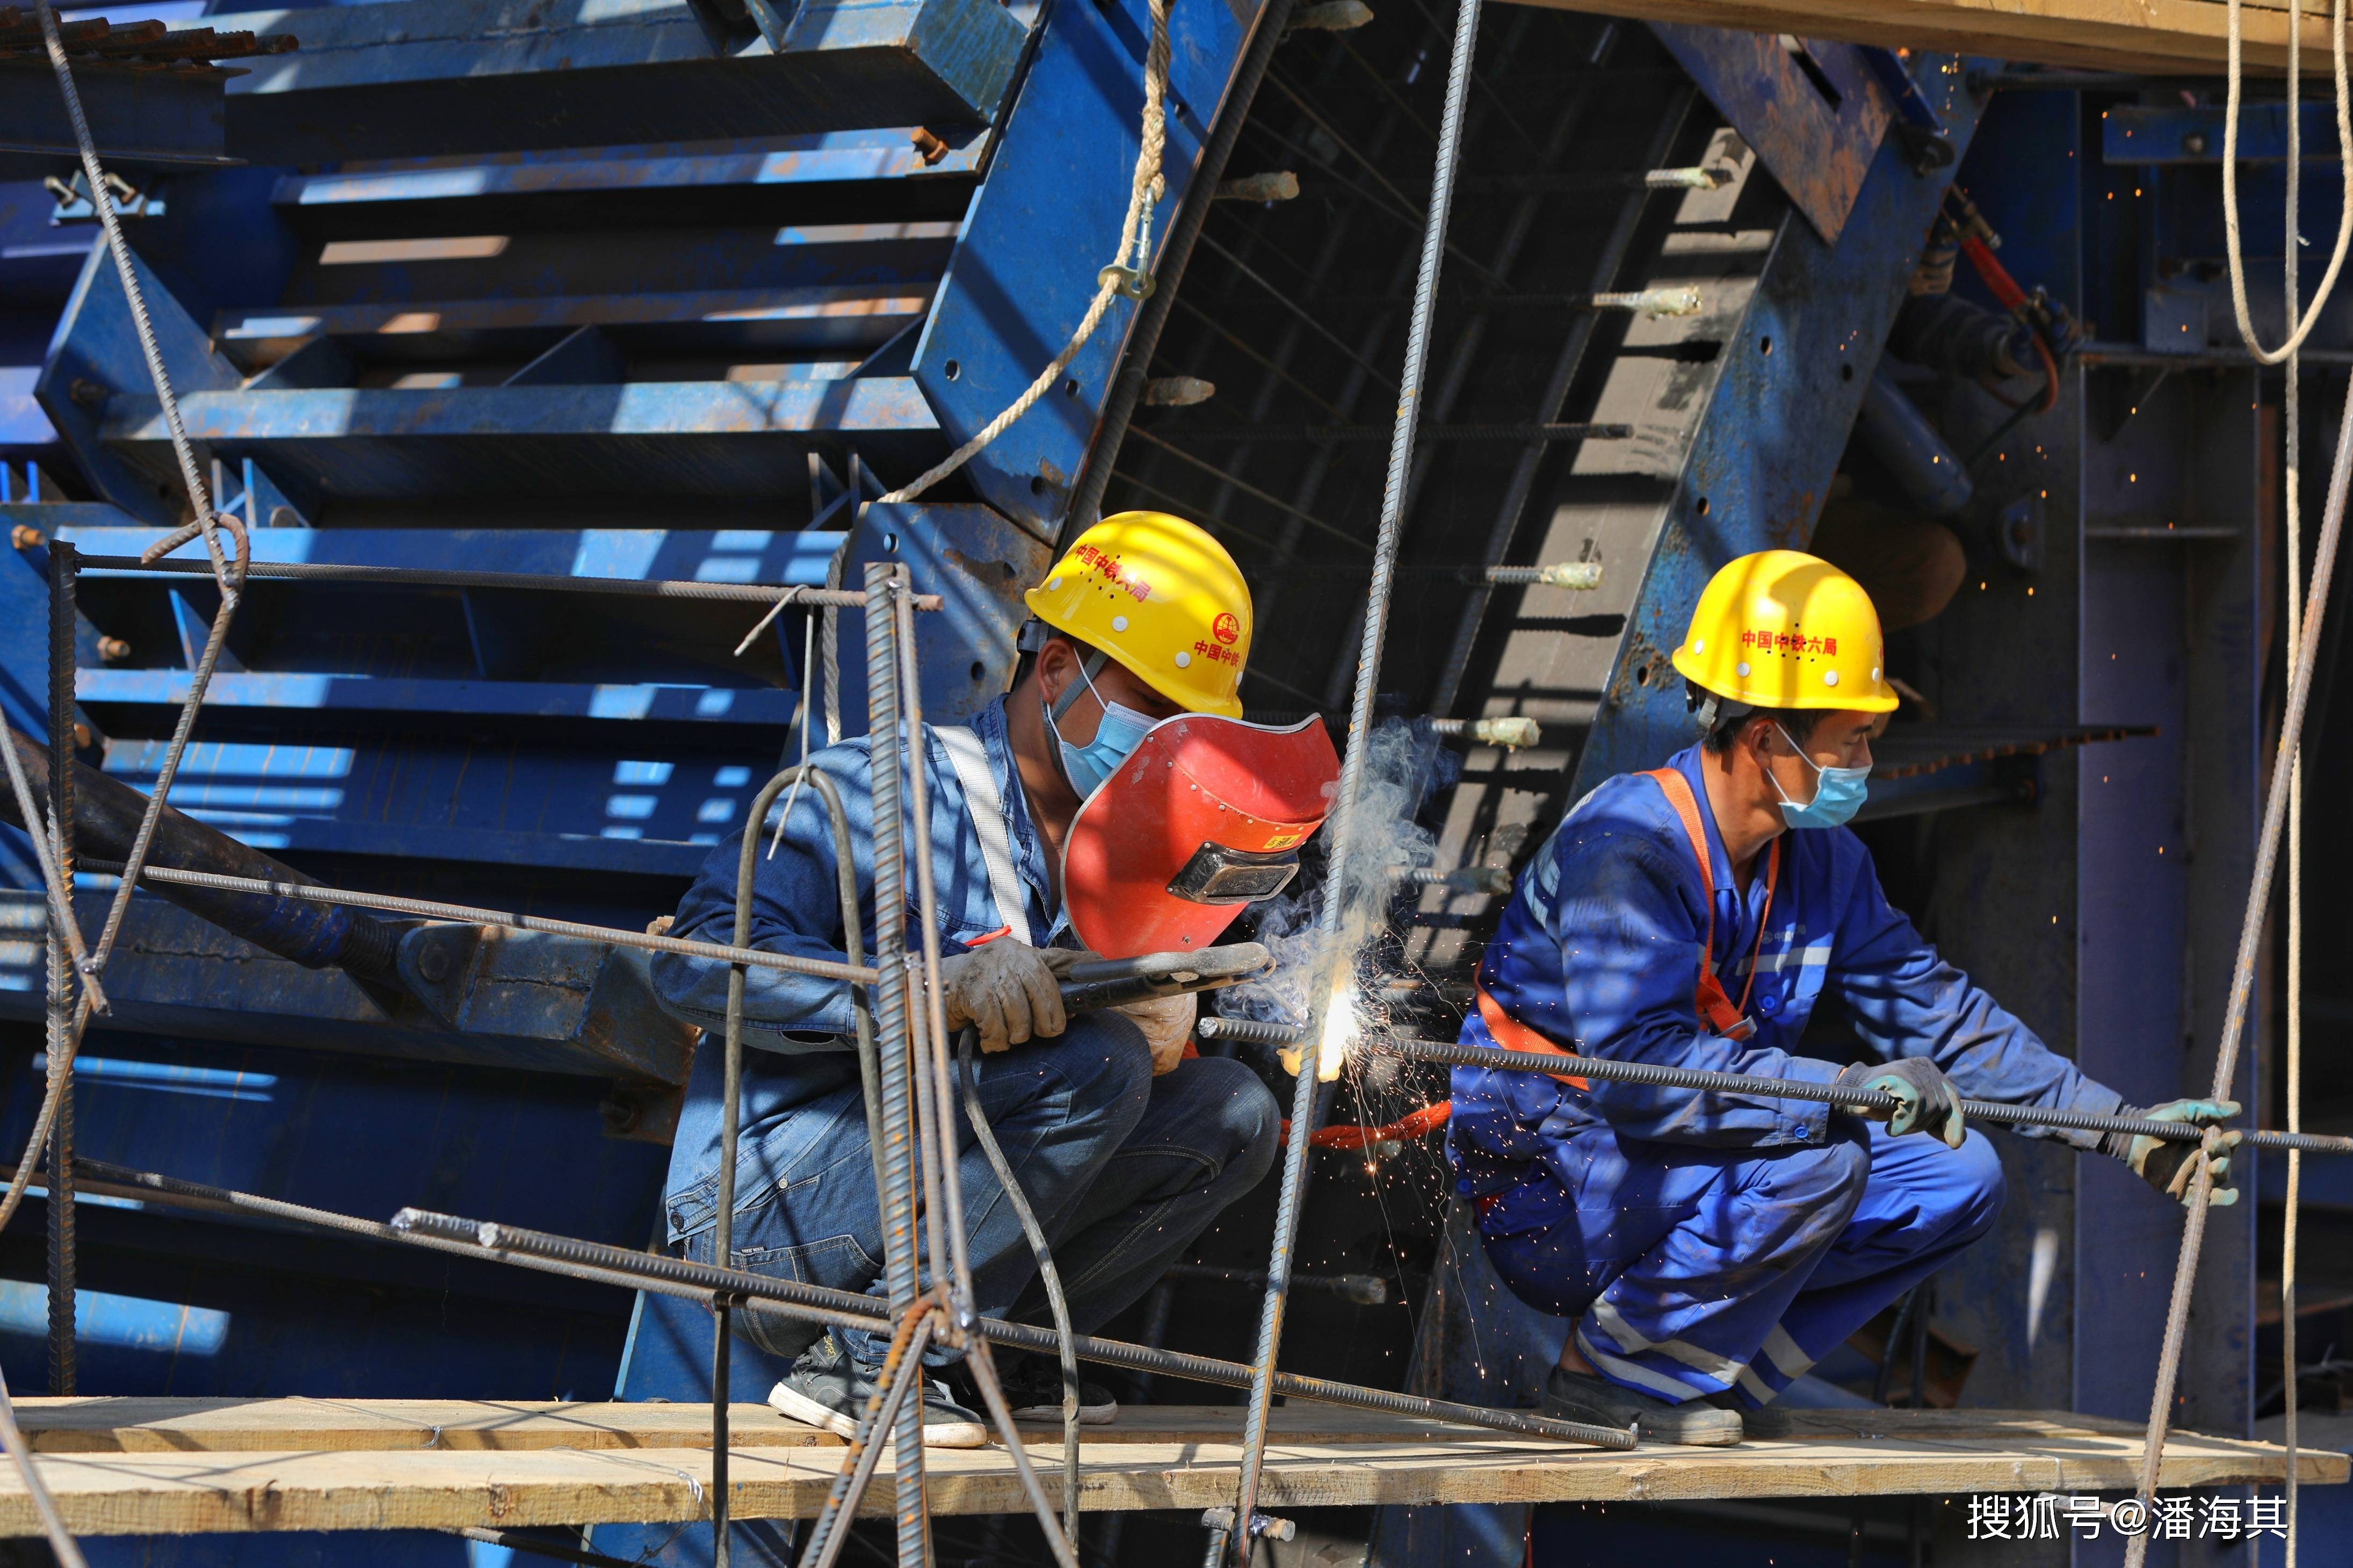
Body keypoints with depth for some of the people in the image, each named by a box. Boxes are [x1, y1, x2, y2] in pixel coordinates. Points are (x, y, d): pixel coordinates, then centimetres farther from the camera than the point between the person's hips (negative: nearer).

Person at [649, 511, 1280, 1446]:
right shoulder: (884, 790, -10)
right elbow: (696, 959, -21)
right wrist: (932, 989, -33)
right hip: (767, 1219, -8)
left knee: (1230, 1114, 1)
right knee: (1094, 1060, -26)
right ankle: (862, 1360, -20)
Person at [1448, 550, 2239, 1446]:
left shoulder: (1821, 863, 3)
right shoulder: (1623, 848, -23)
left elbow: (1936, 1014, 8)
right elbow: (1643, 1069, -33)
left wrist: (2125, 1133, 0)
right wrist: (1848, 1091, -42)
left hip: (1688, 1177, 9)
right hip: (1549, 1197, -9)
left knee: (1957, 1178, -3)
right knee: (1817, 1161, -31)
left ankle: (1720, 1375, 0)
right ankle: (1617, 1371, -14)